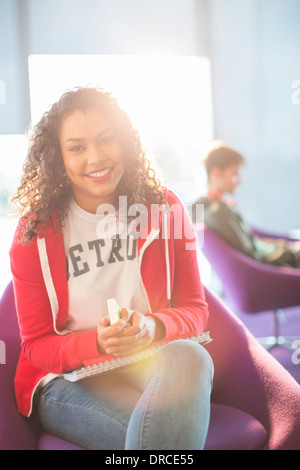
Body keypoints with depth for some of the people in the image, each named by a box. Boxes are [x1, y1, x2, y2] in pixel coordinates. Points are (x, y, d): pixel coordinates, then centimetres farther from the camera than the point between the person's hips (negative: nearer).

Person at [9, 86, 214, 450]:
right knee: (163, 428, -32)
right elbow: (36, 346, 0)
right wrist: (98, 342, -21)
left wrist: (152, 327, -20)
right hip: (67, 380, -2)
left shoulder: (163, 208, 0)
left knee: (190, 359, -33)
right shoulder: (34, 233, -4)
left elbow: (195, 309, 3)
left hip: (155, 361, 3)